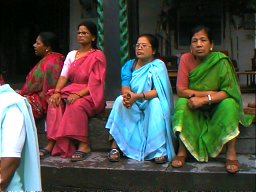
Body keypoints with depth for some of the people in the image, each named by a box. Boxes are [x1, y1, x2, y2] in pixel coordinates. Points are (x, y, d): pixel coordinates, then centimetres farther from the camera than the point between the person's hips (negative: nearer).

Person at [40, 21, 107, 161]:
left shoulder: (97, 55, -1)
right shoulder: (71, 54, 16)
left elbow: (95, 82, -11)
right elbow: (64, 75, 5)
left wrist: (78, 94, -24)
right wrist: (57, 92, -14)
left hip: (90, 94, -5)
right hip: (71, 91, 5)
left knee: (76, 105, -35)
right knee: (55, 103, -23)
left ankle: (84, 145, -27)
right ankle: (51, 144, -25)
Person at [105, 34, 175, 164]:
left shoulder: (158, 65, -8)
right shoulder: (129, 65, 5)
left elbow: (159, 91, -21)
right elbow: (125, 88, -7)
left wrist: (137, 96, -35)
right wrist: (127, 95, -33)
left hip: (151, 105, -2)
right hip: (134, 108, 3)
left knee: (156, 102, -33)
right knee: (120, 100, -25)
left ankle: (159, 150, -30)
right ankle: (115, 146, -25)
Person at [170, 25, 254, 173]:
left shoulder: (220, 61, -17)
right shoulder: (186, 59, -12)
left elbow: (229, 91, -22)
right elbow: (181, 90, -16)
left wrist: (204, 99, -32)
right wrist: (208, 93, -23)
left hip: (217, 107, -1)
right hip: (195, 109, 1)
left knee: (229, 103, -30)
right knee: (181, 103, -27)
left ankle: (231, 152, -21)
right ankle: (182, 151, -20)